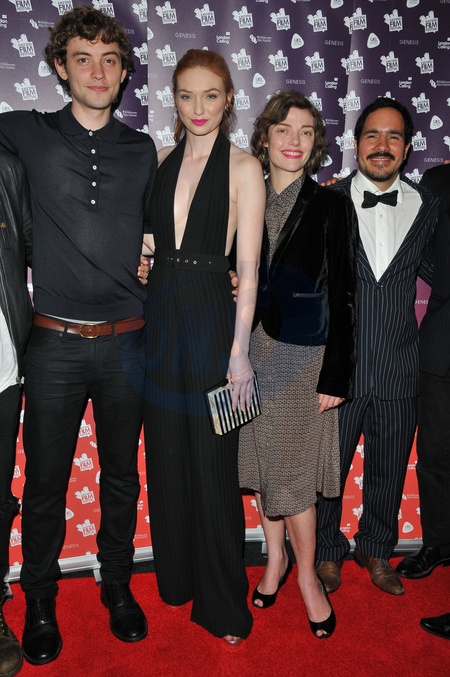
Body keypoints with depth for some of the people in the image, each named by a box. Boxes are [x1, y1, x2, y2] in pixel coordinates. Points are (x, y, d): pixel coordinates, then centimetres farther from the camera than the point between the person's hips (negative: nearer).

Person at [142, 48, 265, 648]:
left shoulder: (243, 166, -3)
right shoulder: (163, 160, 12)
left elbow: (248, 267, -8)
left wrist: (239, 350, -13)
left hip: (212, 319, -5)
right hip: (161, 315, 5)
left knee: (213, 461, 3)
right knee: (166, 453, 13)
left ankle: (223, 601, 23)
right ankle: (177, 576, 36)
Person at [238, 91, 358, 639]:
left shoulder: (332, 207, -3)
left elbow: (343, 297, -5)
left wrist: (336, 375, -9)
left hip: (303, 354, -3)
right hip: (253, 351, 4)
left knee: (294, 471, 2)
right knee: (261, 462, 13)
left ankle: (307, 575, 25)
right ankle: (275, 557, 35)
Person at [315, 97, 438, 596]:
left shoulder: (426, 207, 6)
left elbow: (436, 271, 15)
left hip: (398, 370, 3)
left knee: (389, 470, 17)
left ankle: (376, 550, 43)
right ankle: (327, 551, 37)